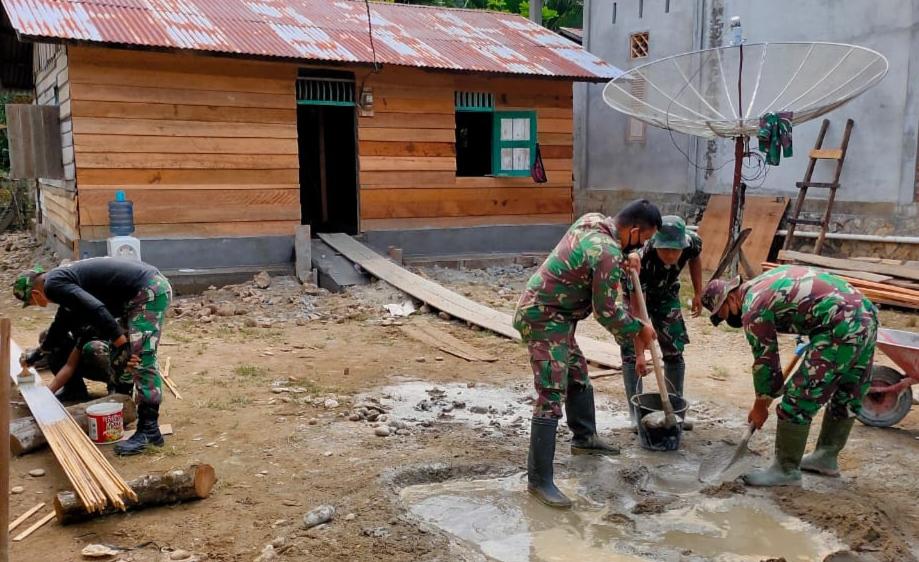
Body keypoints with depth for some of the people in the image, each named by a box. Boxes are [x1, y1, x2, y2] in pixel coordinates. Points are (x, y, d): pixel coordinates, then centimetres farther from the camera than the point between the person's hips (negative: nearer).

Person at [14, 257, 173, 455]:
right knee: (119, 353, 19)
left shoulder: (54, 285, -9)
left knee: (141, 360, -13)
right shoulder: (63, 278, 23)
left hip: (149, 291, -11)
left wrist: (122, 344, -21)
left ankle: (149, 430, -12)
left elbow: (96, 310, -25)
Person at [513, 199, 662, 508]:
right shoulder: (608, 254, -24)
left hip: (553, 316, 10)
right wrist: (639, 328, -1)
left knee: (578, 377, 25)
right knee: (551, 398, -11)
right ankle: (539, 480, -6)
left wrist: (624, 263, 9)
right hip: (543, 320, -10)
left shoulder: (593, 220, 2)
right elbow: (605, 311, -17)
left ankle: (584, 438, 45)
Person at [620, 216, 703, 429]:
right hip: (636, 295, -4)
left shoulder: (691, 242, -29)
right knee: (630, 351, -11)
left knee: (675, 350, 2)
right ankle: (636, 414, -2)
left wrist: (698, 294, 1)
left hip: (666, 295, 4)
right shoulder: (641, 259, -41)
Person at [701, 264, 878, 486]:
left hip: (841, 328, -11)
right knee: (846, 397, 21)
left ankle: (786, 470, 6)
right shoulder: (763, 283, 19)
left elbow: (765, 360, -2)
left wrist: (760, 407, 11)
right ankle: (826, 457, 36)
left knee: (798, 399, -3)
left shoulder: (753, 308, -7)